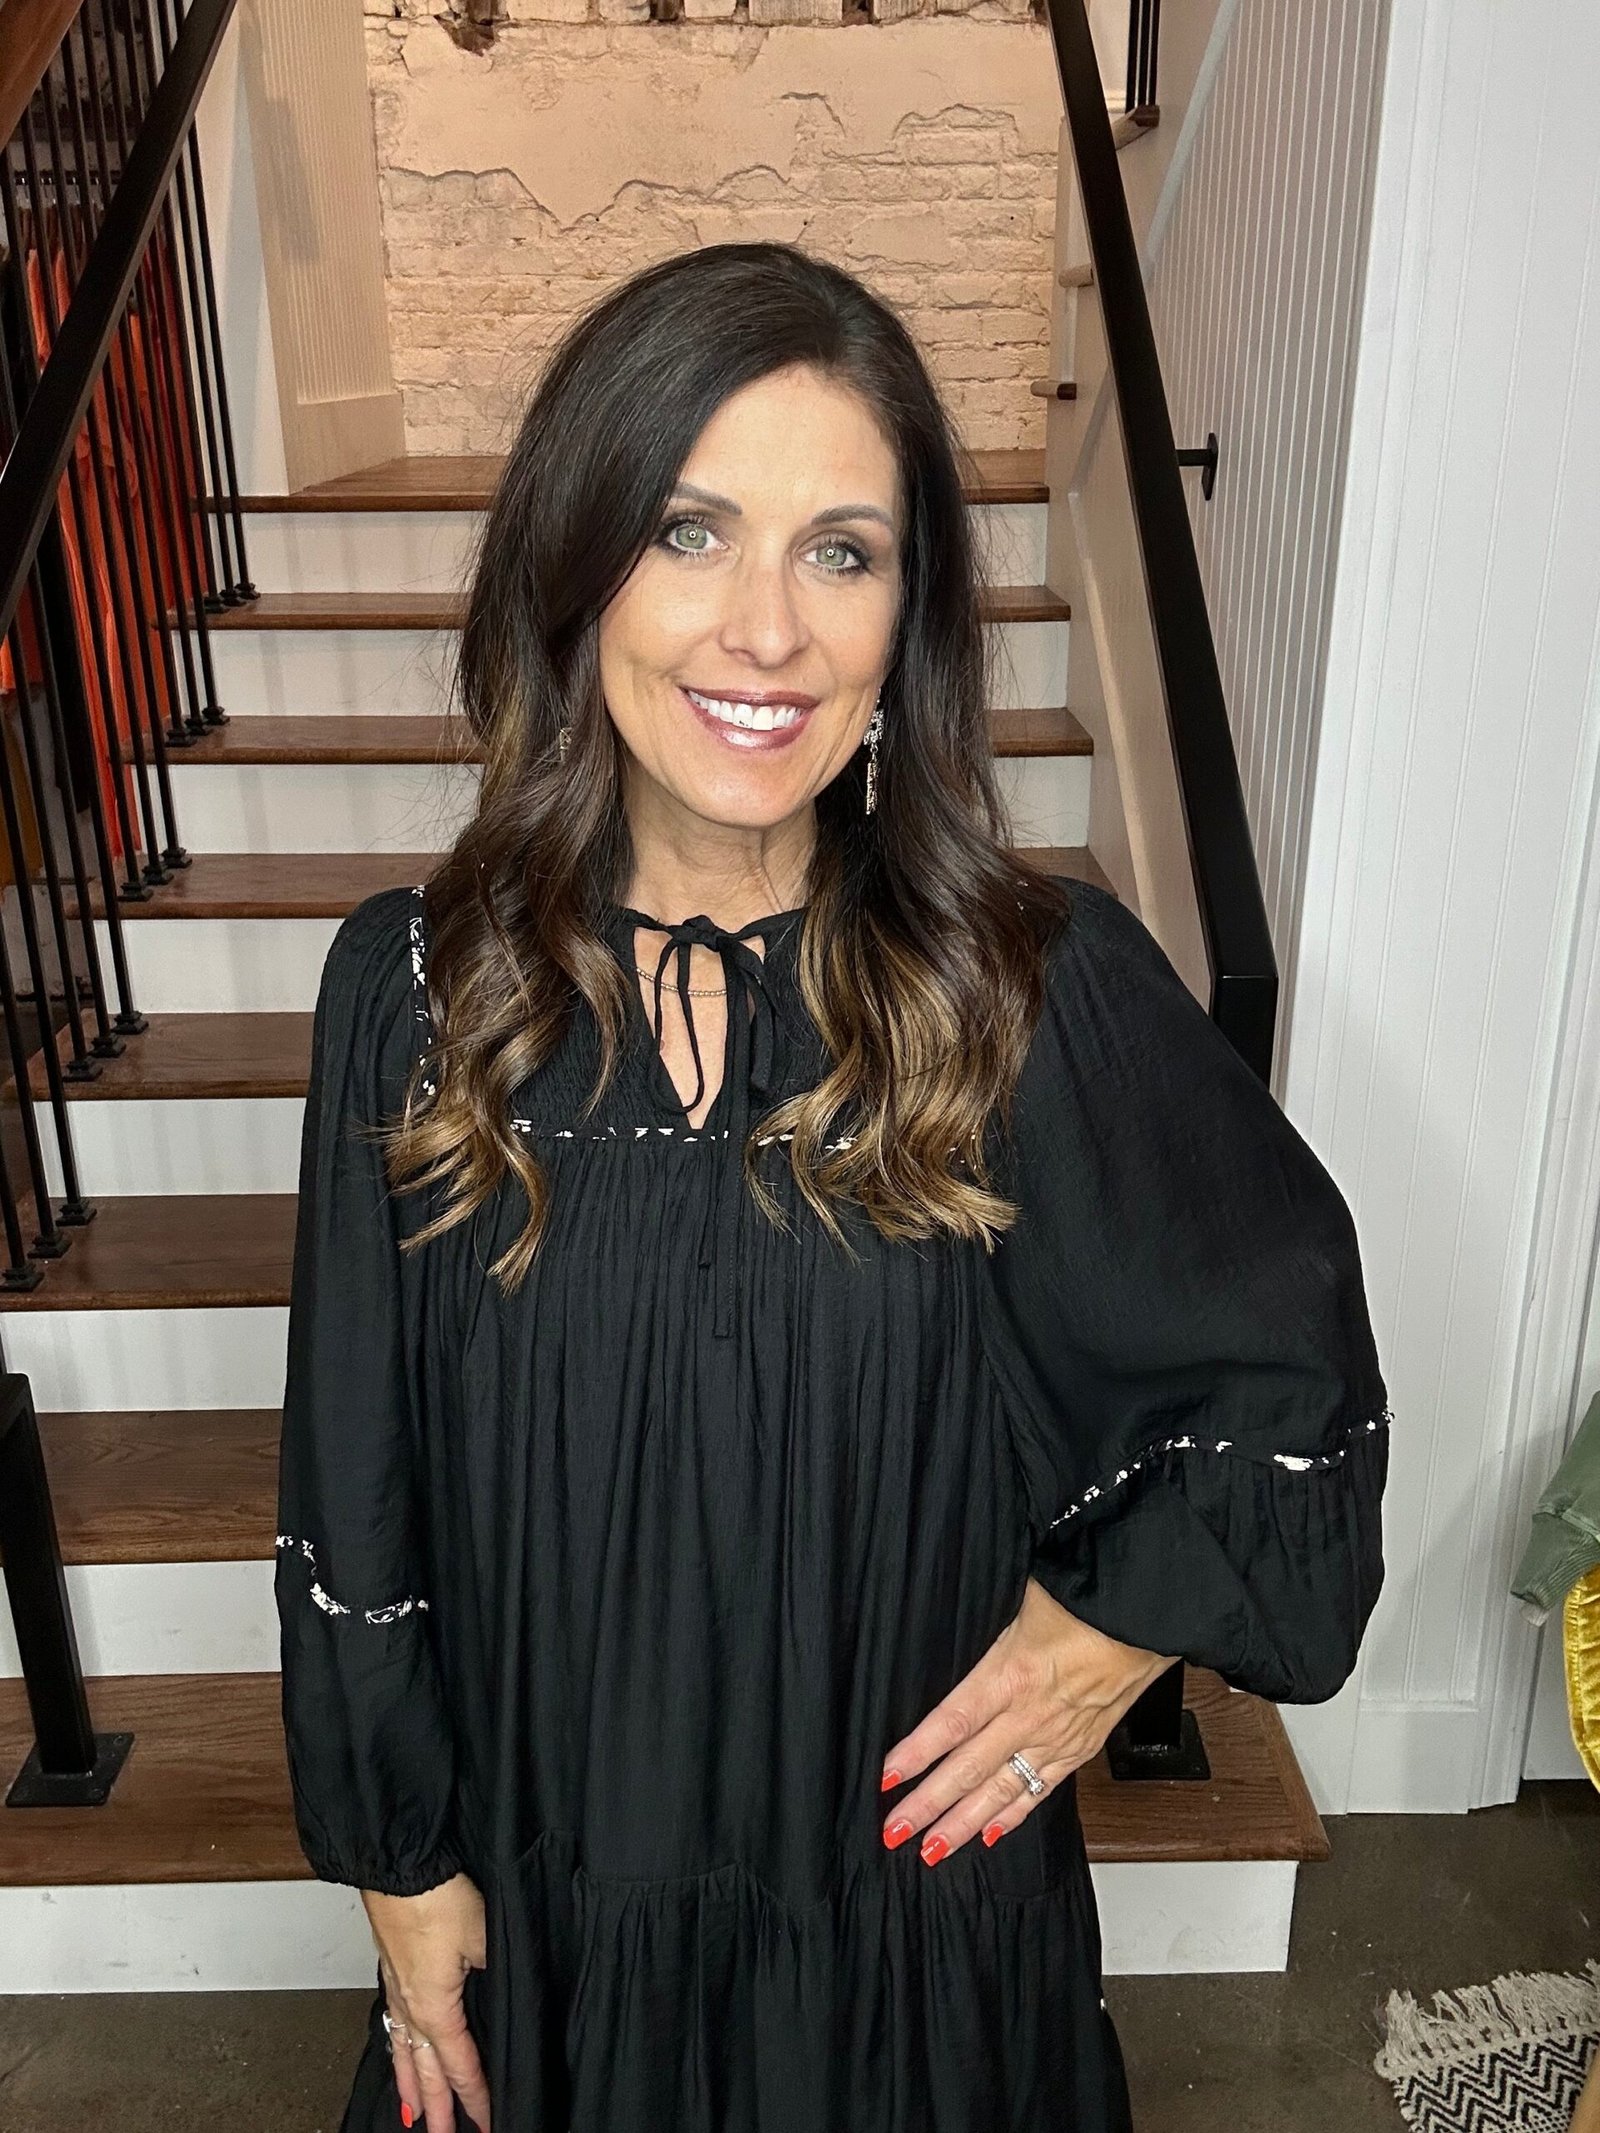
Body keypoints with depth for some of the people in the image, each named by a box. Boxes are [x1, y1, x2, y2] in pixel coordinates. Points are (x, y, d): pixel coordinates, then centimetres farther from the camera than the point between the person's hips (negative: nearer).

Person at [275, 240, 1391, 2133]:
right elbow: (354, 1485, -5)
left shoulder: (1045, 987, -19)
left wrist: (1118, 1627, -8)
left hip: (913, 1880, -1)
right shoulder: (414, 990, -15)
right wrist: (405, 1866, 1)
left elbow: (1292, 1365, -2)